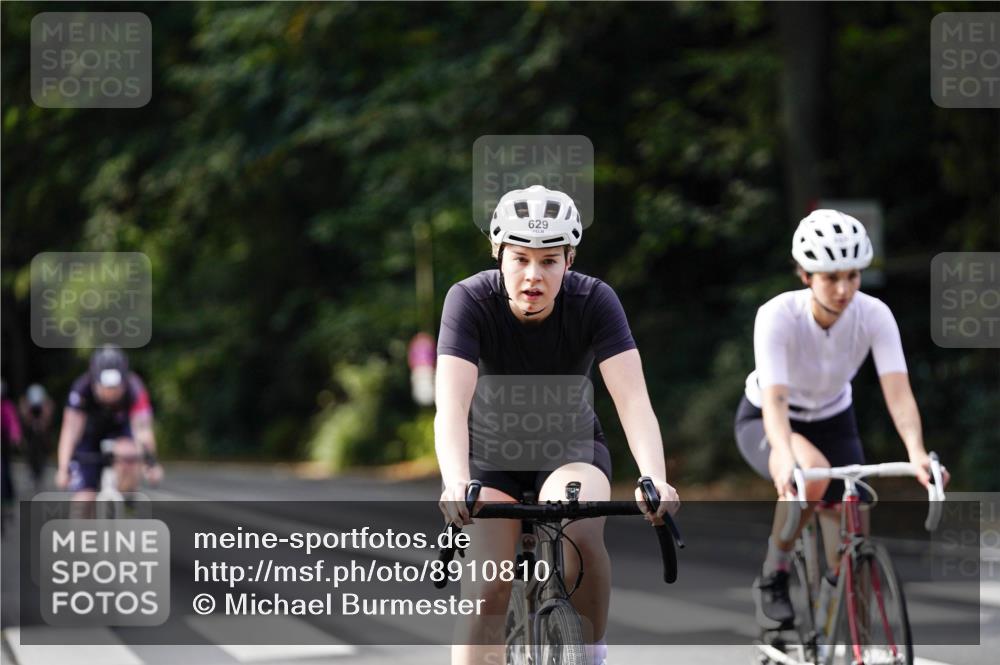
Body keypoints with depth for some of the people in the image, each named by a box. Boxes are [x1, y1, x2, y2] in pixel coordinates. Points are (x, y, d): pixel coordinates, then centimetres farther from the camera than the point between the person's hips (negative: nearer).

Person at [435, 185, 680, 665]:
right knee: (486, 594, -17)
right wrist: (455, 482, -54)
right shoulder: (470, 300, -24)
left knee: (580, 532, -32)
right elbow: (451, 404, -35)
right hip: (491, 452, 0)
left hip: (570, 449, 0)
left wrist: (655, 479, -49)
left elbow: (632, 398, -31)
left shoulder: (594, 301, -22)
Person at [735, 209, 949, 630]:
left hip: (832, 420, 3)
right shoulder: (777, 316, -32)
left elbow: (898, 391, -32)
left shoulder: (874, 316, -24)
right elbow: (774, 399, -42)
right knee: (812, 472, -37)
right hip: (765, 422, -3)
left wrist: (917, 453, -50)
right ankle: (772, 581, -16)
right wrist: (787, 459, -60)